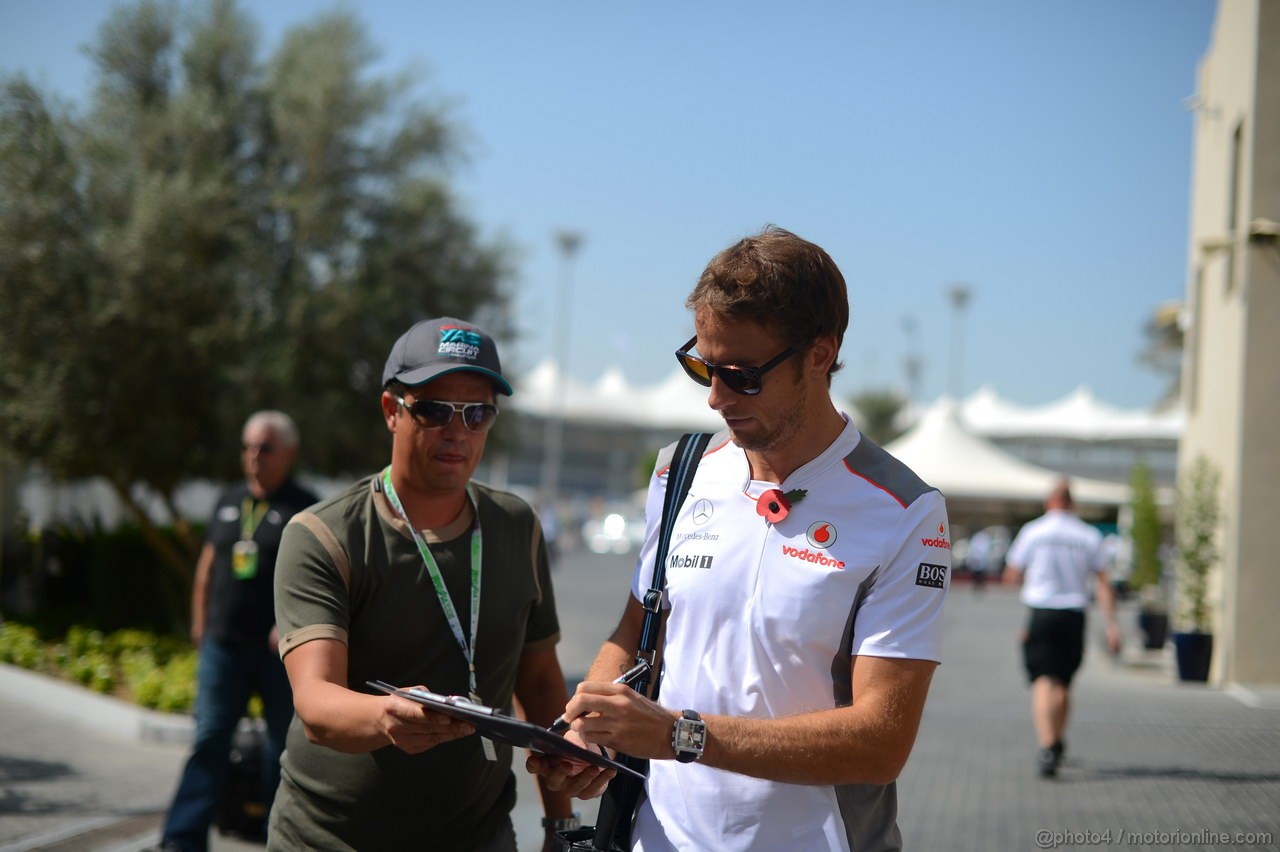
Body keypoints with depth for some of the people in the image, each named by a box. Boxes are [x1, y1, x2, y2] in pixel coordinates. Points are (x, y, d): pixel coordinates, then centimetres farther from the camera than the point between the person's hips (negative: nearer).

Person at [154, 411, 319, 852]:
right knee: (209, 739, -2)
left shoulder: (304, 509, -3)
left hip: (282, 650, -4)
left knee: (284, 744, 6)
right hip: (224, 644, 4)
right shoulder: (228, 502, 14)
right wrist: (200, 623, 18)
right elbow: (208, 565, 21)